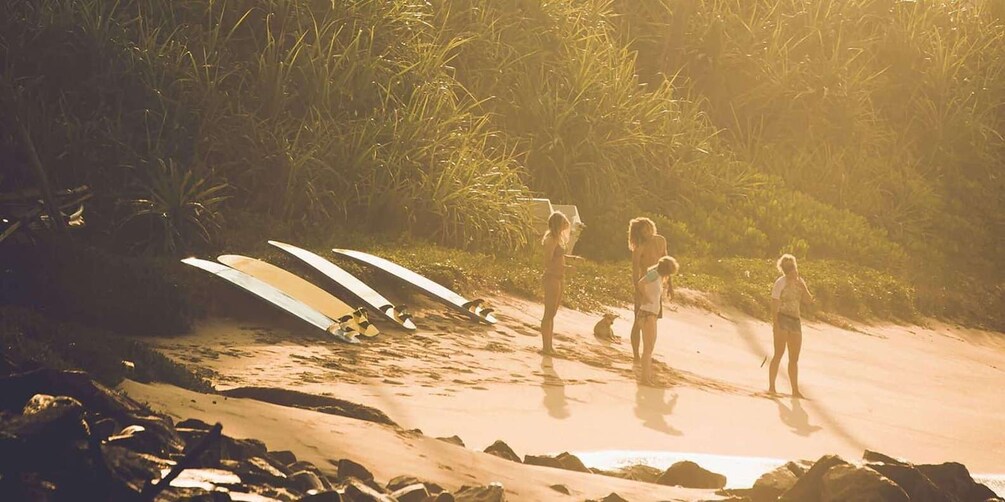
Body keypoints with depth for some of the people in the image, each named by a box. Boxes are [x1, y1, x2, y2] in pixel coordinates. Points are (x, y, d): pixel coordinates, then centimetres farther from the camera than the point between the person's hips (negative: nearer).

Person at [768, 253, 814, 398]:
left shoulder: (799, 282, 11)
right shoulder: (781, 283, -6)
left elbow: (810, 299, 2)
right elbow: (774, 304, -10)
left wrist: (801, 285, -11)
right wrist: (775, 323, -19)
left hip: (795, 321, 6)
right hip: (782, 319, -6)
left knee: (794, 358, 7)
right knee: (779, 353, -9)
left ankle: (795, 390, 11)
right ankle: (771, 387, -5)